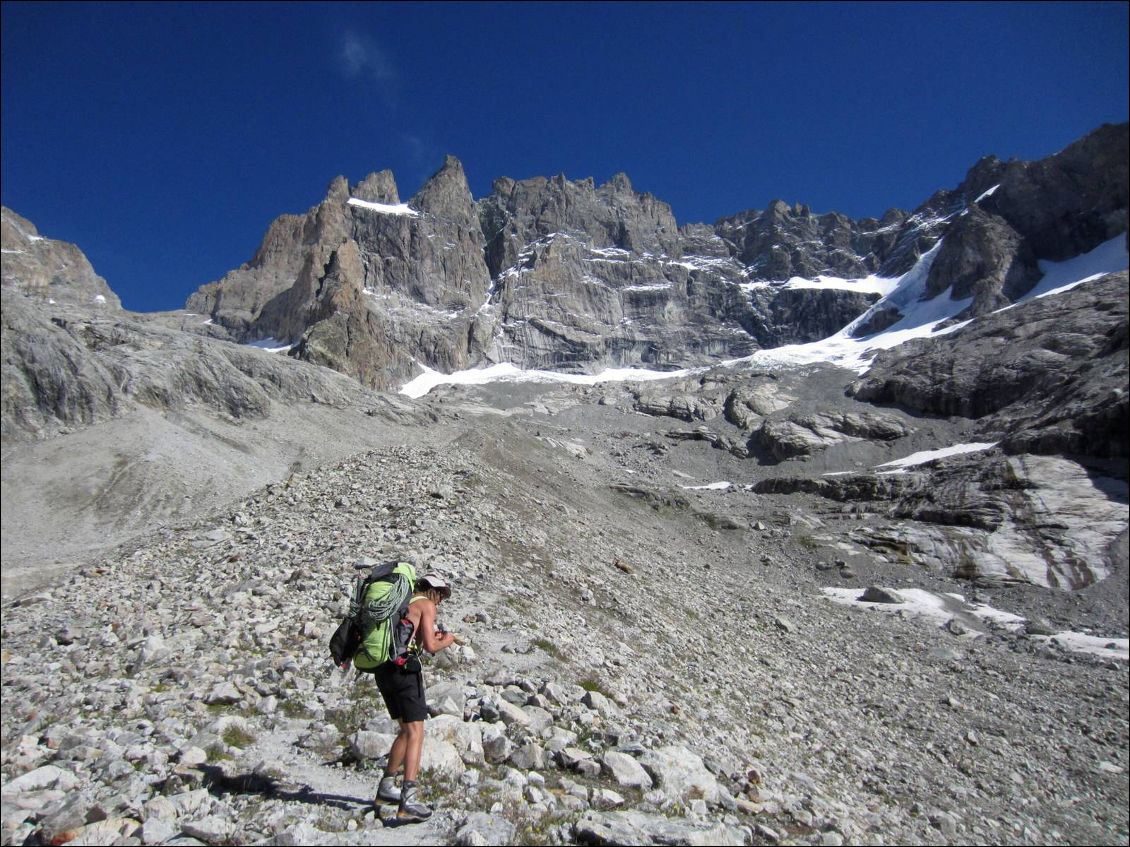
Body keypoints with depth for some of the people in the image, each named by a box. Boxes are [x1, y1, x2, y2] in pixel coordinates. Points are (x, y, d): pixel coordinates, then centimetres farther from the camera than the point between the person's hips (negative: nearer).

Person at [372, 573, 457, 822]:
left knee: (407, 730, 20)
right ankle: (408, 800, -15)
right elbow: (429, 646, -10)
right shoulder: (426, 604, -2)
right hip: (404, 666, -8)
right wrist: (446, 642, 10)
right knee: (416, 733, -7)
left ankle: (386, 787, 28)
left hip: (383, 668, 8)